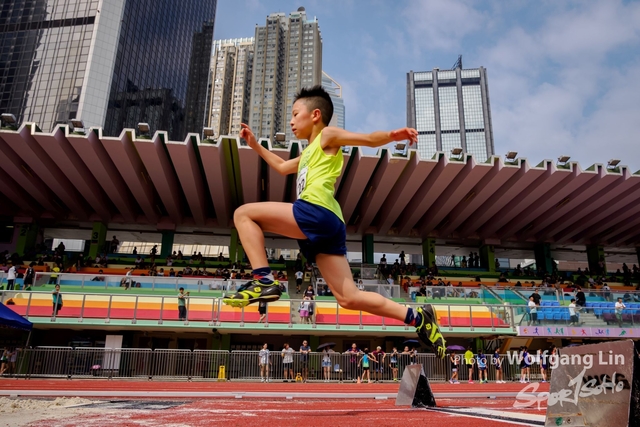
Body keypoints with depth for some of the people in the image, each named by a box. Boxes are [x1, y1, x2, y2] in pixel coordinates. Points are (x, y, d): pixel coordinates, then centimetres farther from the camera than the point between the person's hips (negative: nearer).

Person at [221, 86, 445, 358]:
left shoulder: (327, 136, 13)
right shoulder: (310, 153, 37)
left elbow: (369, 139, 0)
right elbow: (281, 167, 51)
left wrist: (392, 135, -20)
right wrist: (254, 144, 48)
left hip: (317, 213, -9)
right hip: (326, 226, 9)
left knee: (243, 213, -4)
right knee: (348, 298, 5)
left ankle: (264, 281, -16)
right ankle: (416, 317, 6)